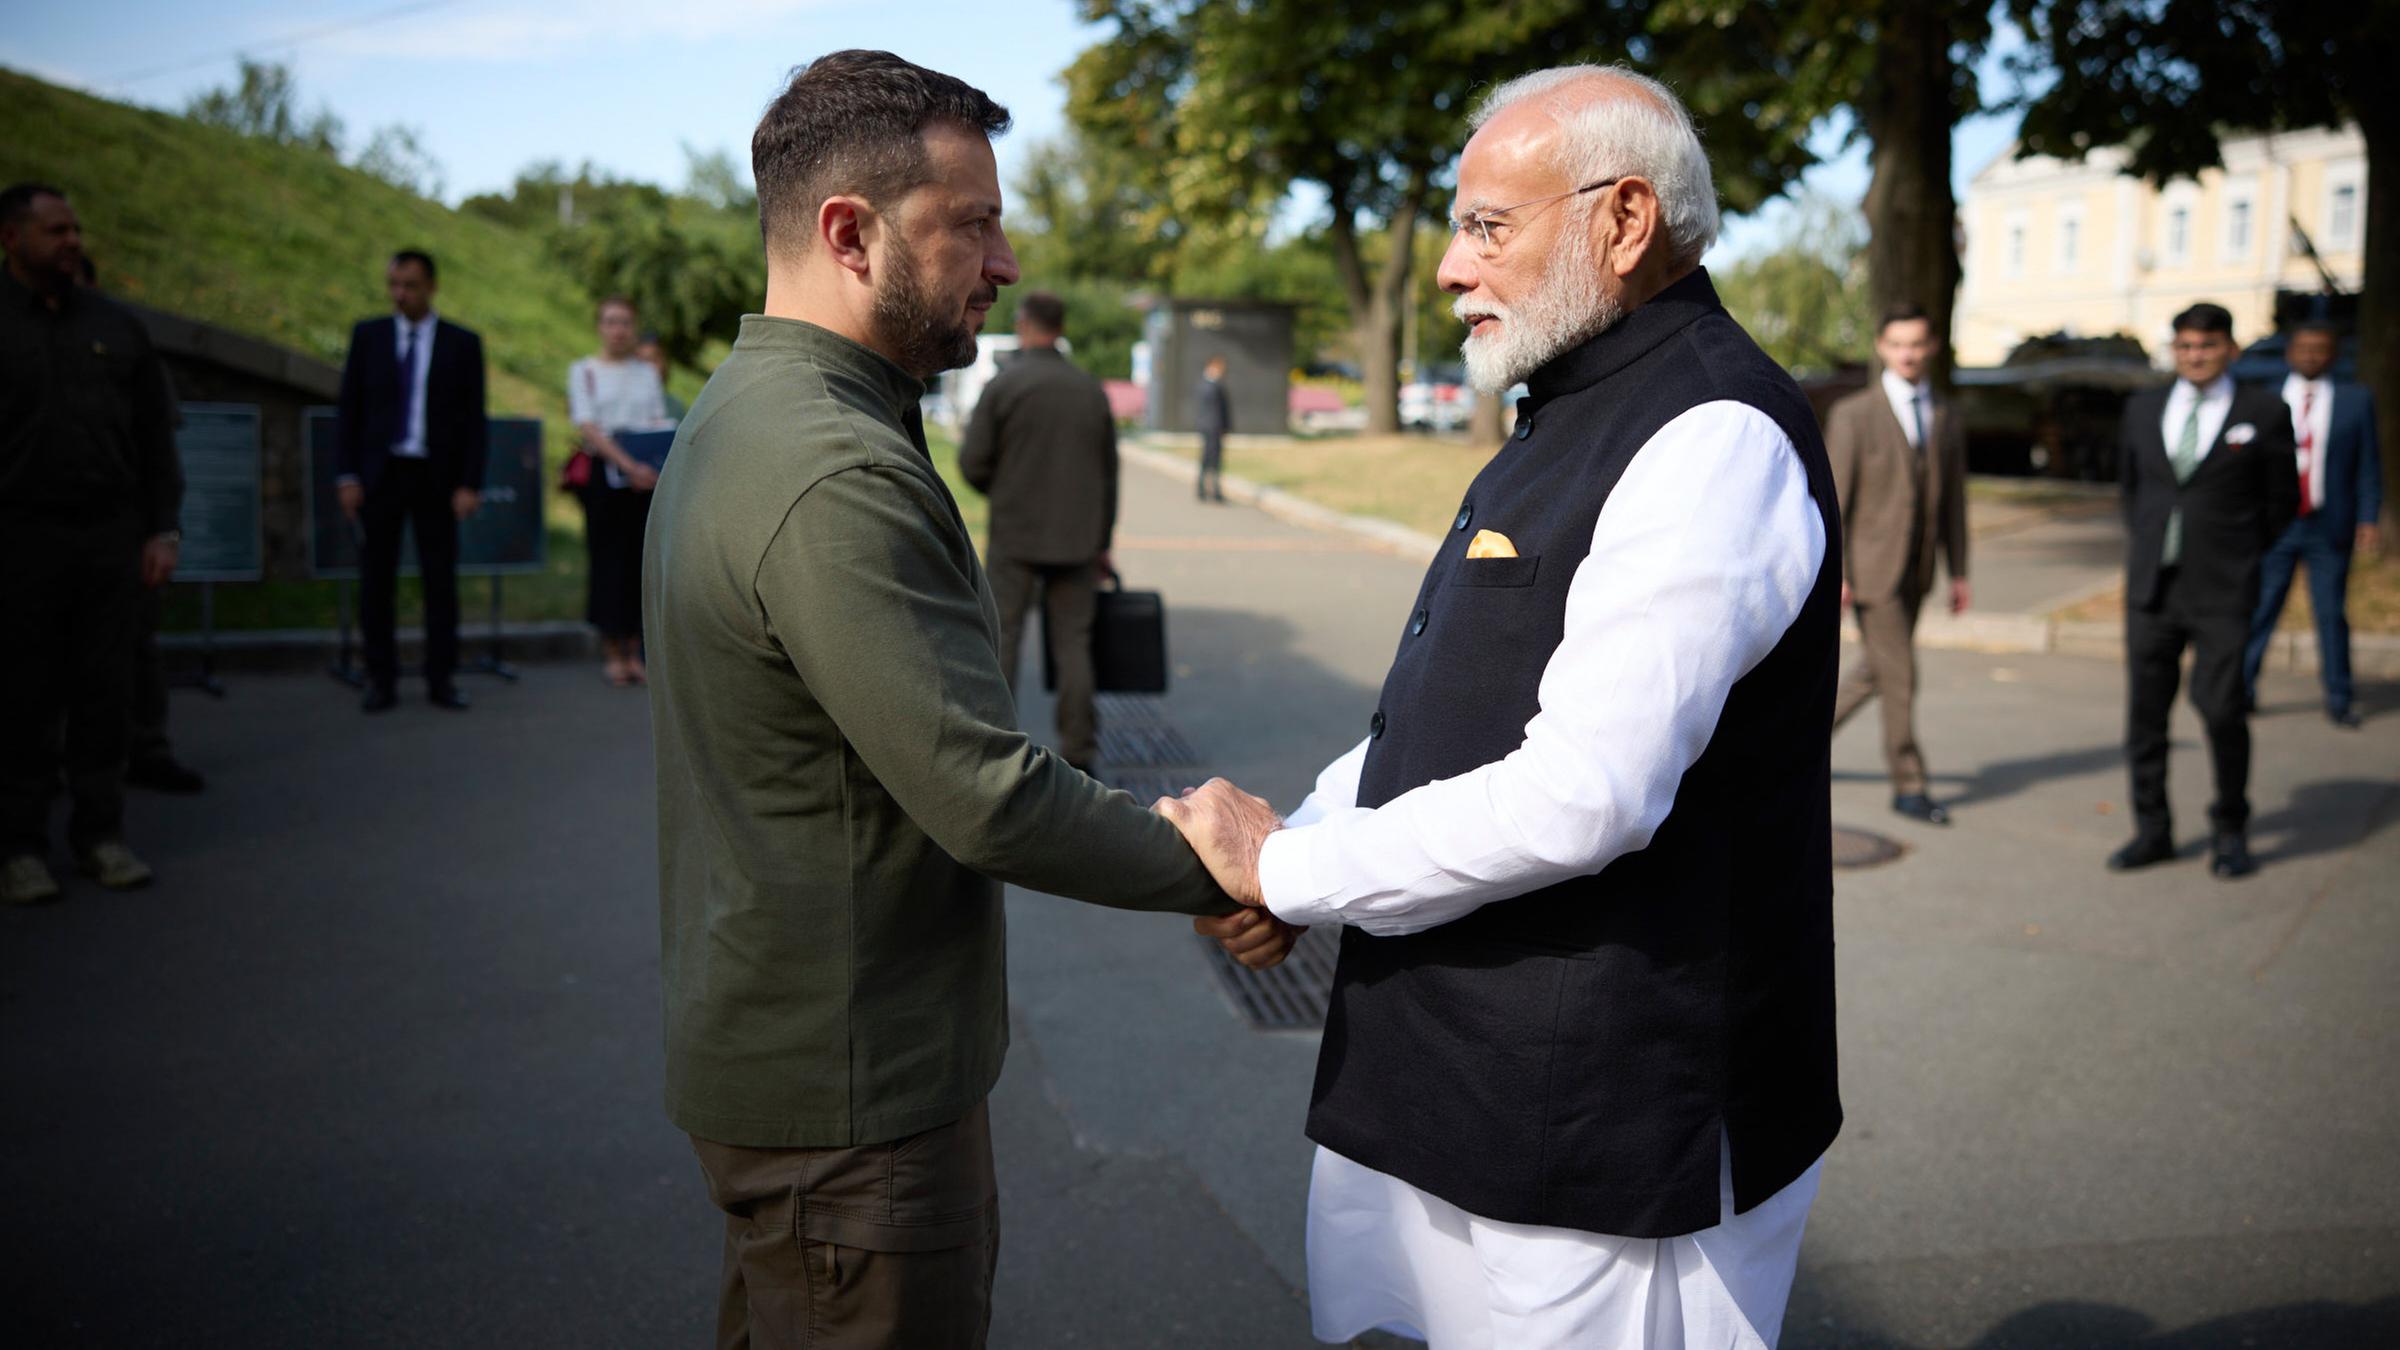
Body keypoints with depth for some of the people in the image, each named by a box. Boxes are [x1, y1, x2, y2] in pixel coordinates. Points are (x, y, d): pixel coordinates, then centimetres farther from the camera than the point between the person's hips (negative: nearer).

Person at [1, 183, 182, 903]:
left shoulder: (115, 325, 11)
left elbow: (156, 434, 12)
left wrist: (163, 531, 5)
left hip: (112, 535, 3)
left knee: (106, 689, 4)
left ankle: (100, 835, 14)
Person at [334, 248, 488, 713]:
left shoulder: (463, 343, 2)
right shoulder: (367, 335, 5)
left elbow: (473, 419, 1)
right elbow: (349, 409, 5)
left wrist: (470, 484, -7)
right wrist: (346, 476, -4)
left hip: (436, 477, -1)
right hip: (379, 474, 1)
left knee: (441, 579, 2)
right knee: (376, 579, 2)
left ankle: (441, 679, 9)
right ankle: (382, 681, 9)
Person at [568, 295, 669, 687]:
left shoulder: (648, 372, 15)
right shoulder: (584, 371, 4)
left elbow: (661, 424, 10)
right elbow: (588, 426, -7)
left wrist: (656, 466, -10)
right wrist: (628, 464, -19)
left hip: (646, 477, 3)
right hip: (604, 474, -3)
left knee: (640, 559, 2)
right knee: (609, 558, -3)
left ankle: (633, 652, 8)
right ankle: (612, 653, 3)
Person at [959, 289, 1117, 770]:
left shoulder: (1002, 386, -7)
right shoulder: (1092, 390, 5)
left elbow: (972, 462, -8)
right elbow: (1108, 474, 9)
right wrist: (1102, 542, 17)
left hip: (1014, 537, -3)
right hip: (1077, 540, 3)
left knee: (1000, 640, 3)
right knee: (1072, 644, 5)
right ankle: (1078, 753, 5)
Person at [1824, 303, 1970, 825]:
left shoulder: (1949, 420, 8)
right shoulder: (1852, 415, -6)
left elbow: (1953, 501, 11)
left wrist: (1958, 573, 7)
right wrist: (1835, 572, -14)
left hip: (1915, 571, 6)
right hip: (1870, 566, -5)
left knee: (1875, 670, 13)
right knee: (1899, 675, -5)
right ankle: (1909, 785, 6)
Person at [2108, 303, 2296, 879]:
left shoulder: (2264, 414, 0)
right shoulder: (2142, 409, 9)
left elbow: (2281, 501, 7)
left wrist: (2236, 557, 10)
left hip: (2221, 594, -3)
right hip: (2150, 588, 4)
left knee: (2220, 708, -9)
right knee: (2145, 712, 5)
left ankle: (2230, 832, 10)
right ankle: (2152, 831, 16)